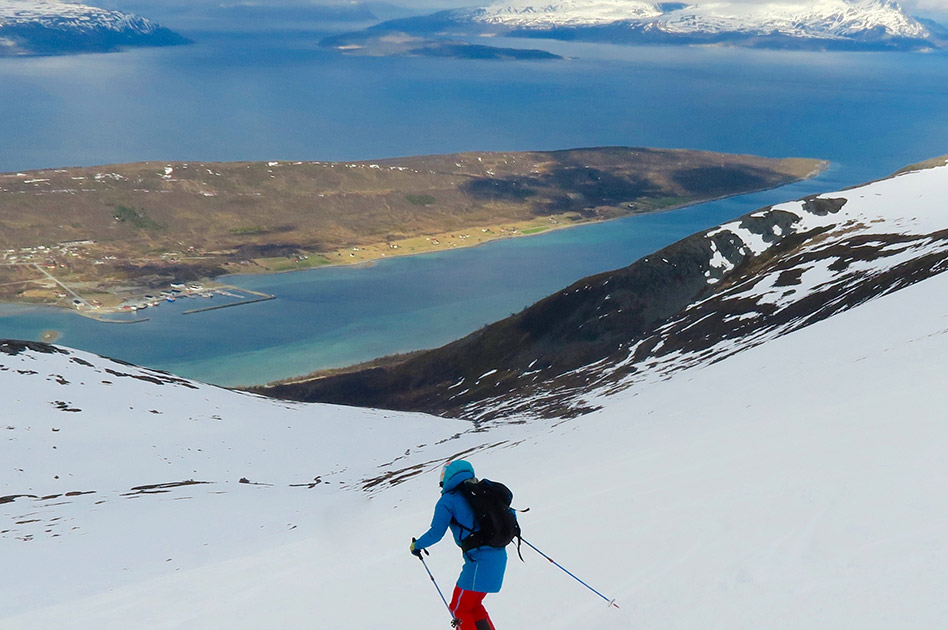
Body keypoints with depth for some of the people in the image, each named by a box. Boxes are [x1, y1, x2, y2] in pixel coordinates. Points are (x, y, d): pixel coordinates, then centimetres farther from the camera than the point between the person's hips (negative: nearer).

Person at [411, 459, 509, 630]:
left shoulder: (448, 500, -5)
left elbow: (436, 533, -7)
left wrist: (416, 545, 11)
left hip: (479, 560, -7)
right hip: (499, 556, 7)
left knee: (459, 608, 8)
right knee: (473, 605, 23)